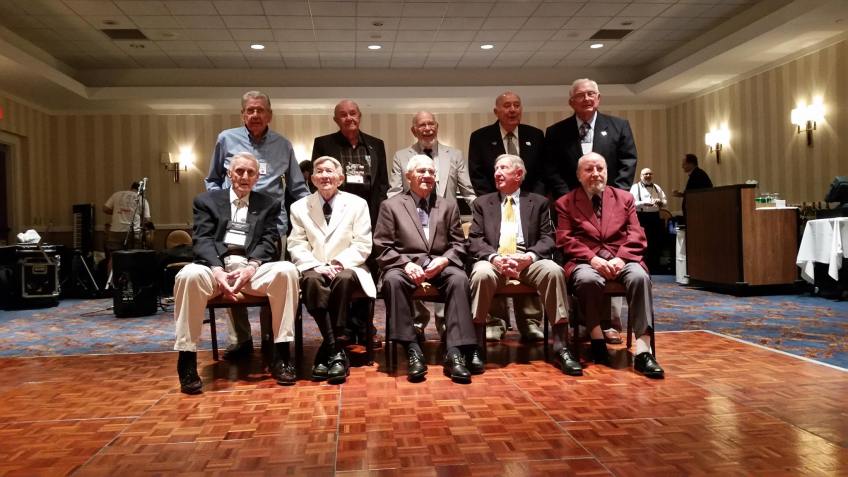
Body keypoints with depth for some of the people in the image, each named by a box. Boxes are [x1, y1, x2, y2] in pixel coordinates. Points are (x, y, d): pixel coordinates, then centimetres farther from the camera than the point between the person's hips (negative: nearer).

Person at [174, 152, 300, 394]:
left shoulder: (269, 204, 19)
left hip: (253, 267, 1)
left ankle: (280, 355, -23)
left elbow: (269, 242, 6)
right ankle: (187, 361, -24)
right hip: (215, 266, -1)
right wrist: (217, 270, -18)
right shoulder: (207, 200, 16)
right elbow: (202, 240, 3)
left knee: (287, 270, -31)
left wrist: (251, 267, -16)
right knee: (189, 275, -35)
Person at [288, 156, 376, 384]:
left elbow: (362, 245, 2)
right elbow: (297, 246, 5)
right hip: (314, 269, 1)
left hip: (347, 268, -1)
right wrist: (316, 265, -14)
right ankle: (335, 351, -33)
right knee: (312, 280, -34)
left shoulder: (357, 204, 8)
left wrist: (340, 263, -14)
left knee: (343, 279, -36)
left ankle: (326, 351, -28)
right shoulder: (299, 207, 12)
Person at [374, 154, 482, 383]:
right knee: (393, 279, -35)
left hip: (440, 265, 1)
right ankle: (412, 350, -31)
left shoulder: (448, 205, 18)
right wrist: (405, 264, -15)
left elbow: (459, 244, 12)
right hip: (405, 265, -1)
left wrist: (444, 260, -10)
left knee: (459, 278, -31)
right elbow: (382, 248, 3)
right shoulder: (391, 206, 11)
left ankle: (455, 352, -34)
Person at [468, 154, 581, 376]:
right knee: (482, 273, -35)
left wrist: (529, 257, -15)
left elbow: (547, 239, 6)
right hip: (493, 260, 0)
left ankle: (561, 347, -26)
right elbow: (474, 240, 7)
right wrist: (494, 257, -15)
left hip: (529, 260, 0)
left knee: (554, 270, -31)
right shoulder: (482, 202, 19)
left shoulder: (538, 202, 18)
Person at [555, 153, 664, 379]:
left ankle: (643, 351, -34)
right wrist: (592, 258, -15)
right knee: (588, 279, -38)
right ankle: (597, 340, -20)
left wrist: (621, 258, -11)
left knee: (640, 276, -32)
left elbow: (636, 235, 9)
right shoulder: (565, 202, 14)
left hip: (621, 259, 2)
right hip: (586, 261, -2)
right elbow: (565, 239, 2)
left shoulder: (624, 198, 19)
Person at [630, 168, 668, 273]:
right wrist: (644, 203, -25)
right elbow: (632, 203, -11)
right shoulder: (636, 187, 1)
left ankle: (655, 268, 16)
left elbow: (665, 202, 15)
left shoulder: (657, 188, 18)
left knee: (657, 243, 6)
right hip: (642, 218, -5)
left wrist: (660, 202, -8)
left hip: (655, 217, 5)